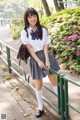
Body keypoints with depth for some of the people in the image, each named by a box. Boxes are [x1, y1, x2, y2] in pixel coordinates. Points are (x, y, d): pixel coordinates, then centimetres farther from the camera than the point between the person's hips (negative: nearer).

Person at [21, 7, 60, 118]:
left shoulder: (43, 30, -2)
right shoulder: (24, 32, -5)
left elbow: (45, 46, -4)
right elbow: (29, 48, -8)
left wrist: (47, 60, -14)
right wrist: (39, 61, -14)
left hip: (46, 55, 1)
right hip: (35, 58, -1)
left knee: (54, 82, 6)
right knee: (38, 85, 6)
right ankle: (40, 107, 23)